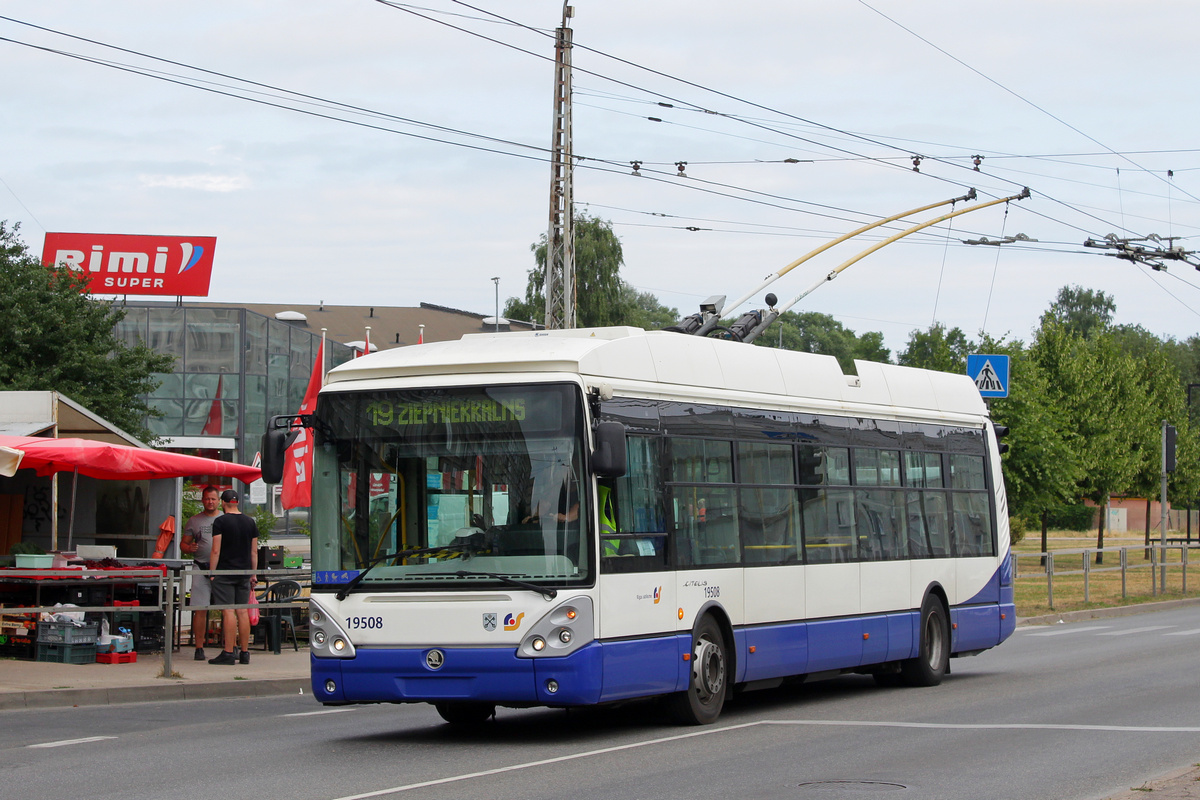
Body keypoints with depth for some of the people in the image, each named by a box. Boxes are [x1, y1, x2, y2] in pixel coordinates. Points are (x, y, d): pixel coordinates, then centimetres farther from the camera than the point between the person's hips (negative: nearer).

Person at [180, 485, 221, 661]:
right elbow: (183, 543, 14)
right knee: (200, 610, -3)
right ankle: (199, 648, 2)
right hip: (201, 568, 0)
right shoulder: (194, 521, 12)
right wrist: (189, 548, -8)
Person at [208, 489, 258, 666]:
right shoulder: (250, 522, 10)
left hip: (224, 572, -5)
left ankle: (228, 653, -11)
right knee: (242, 612, 7)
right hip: (244, 573, 5)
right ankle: (245, 653, 8)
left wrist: (212, 572, -4)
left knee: (228, 612, -8)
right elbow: (254, 552, 12)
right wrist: (253, 574, 17)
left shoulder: (220, 522, -6)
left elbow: (216, 550, -10)